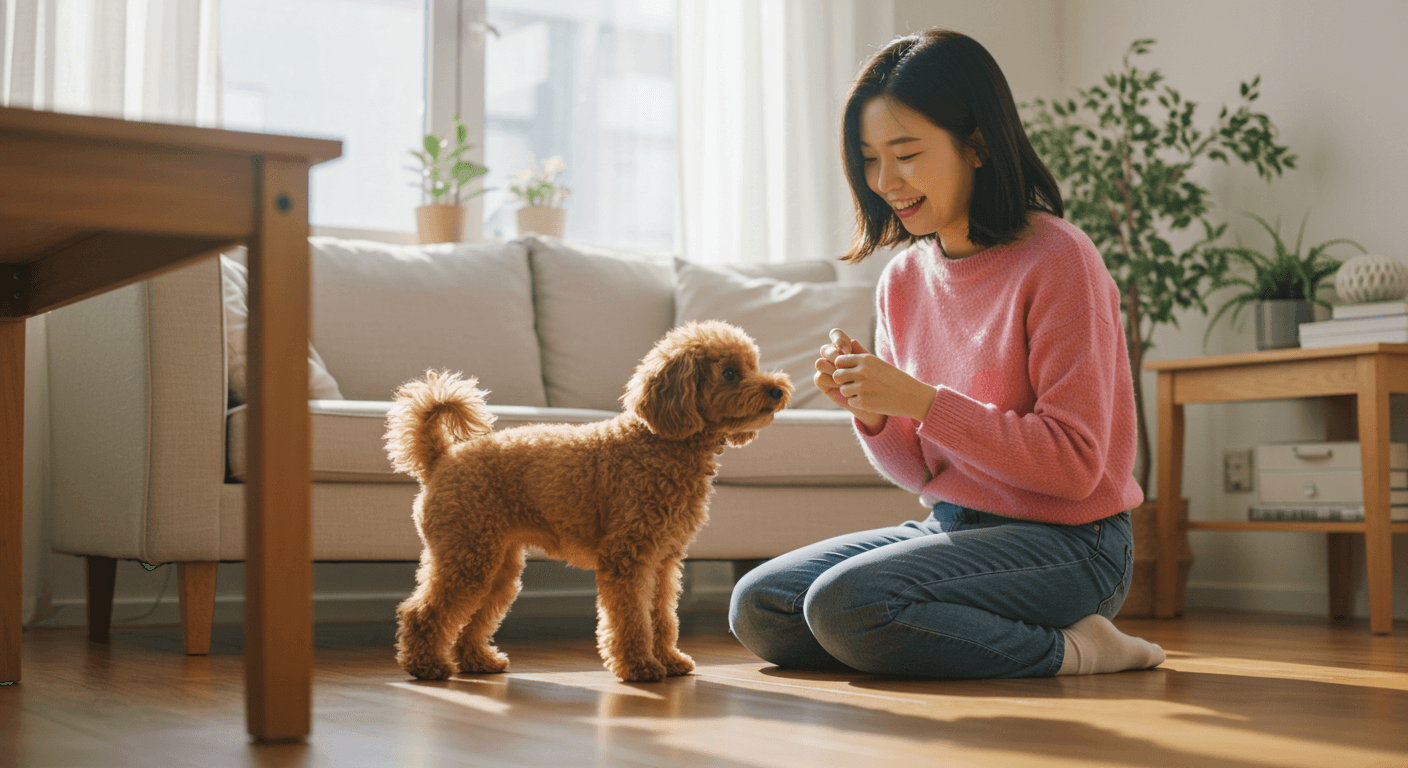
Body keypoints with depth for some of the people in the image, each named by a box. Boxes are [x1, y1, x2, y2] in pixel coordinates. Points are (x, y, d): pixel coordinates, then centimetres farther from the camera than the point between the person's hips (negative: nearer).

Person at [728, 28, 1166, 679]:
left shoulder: (1057, 260, -15)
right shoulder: (902, 280, 7)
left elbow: (1073, 464, -19)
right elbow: (921, 471, 12)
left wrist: (920, 400, -23)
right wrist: (868, 410, -10)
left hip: (1065, 543, -8)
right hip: (954, 526, 8)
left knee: (846, 602, -27)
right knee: (758, 609, -1)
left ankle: (1065, 650, -9)